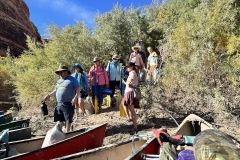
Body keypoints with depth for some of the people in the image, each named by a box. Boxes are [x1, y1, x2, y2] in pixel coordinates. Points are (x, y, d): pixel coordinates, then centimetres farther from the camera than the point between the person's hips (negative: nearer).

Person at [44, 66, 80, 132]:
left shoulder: (72, 79, -5)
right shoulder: (59, 81, 17)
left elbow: (78, 89, -10)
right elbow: (56, 90, 29)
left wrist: (75, 98, -21)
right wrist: (49, 95, 23)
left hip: (68, 104, -7)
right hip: (59, 104, 7)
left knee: (68, 119, -1)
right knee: (59, 119, 12)